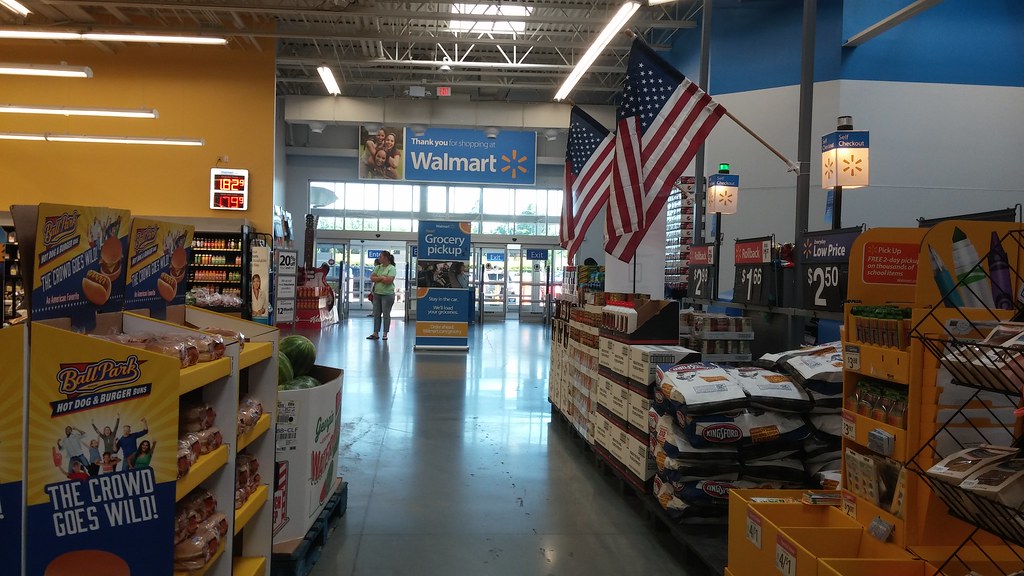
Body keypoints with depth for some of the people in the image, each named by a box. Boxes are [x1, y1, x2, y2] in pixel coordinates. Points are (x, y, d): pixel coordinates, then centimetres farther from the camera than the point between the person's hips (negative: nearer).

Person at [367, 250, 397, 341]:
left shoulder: (391, 268, -6)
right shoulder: (377, 267, 12)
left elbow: (389, 280, -19)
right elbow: (372, 278, 2)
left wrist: (379, 277, -6)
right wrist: (383, 278, -9)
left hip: (387, 295, -6)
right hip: (377, 294, 6)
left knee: (386, 314, 0)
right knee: (376, 314, 7)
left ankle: (385, 334, 7)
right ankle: (375, 333, 11)